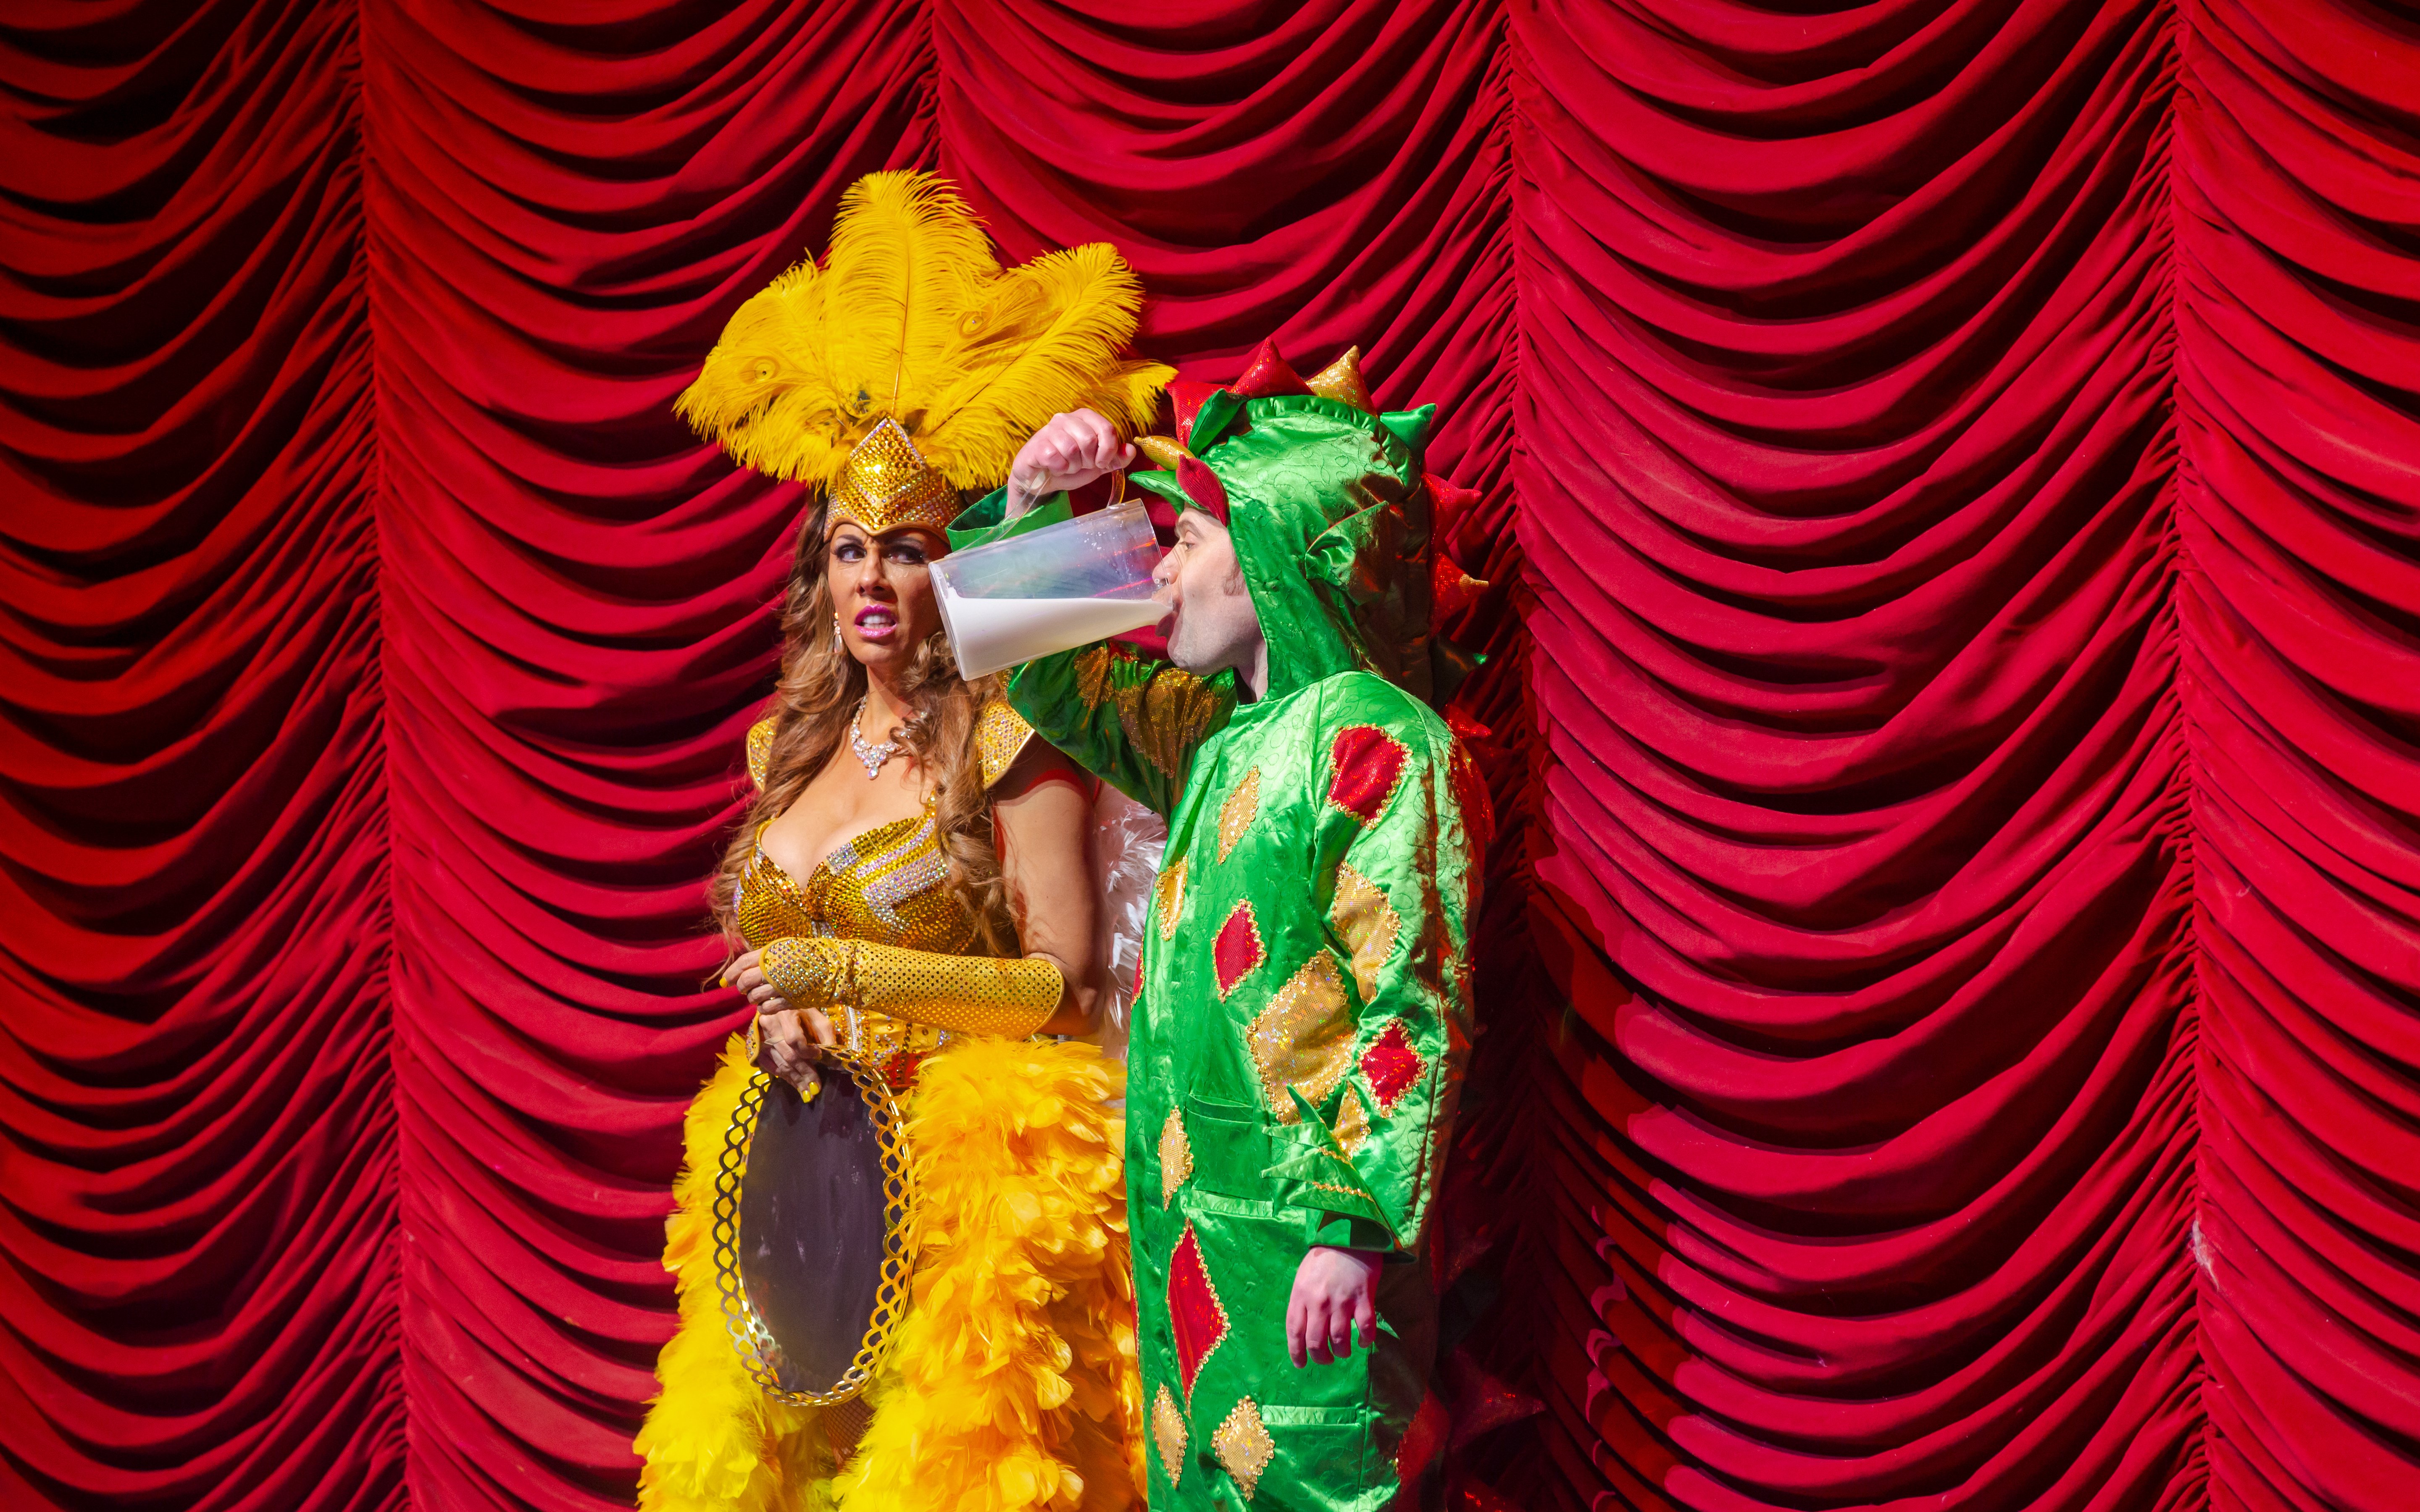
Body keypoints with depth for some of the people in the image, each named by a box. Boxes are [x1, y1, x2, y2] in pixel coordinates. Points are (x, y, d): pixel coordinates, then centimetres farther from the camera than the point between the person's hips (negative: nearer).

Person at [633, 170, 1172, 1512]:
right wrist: (779, 1018, 0)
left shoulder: (1008, 741, -7)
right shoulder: (787, 747, 12)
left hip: (963, 1153, -6)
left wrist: (852, 973, -16)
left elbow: (1065, 979, -10)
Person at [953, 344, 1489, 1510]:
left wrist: (1354, 1231, -22)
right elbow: (1059, 685, 29)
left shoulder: (1377, 736, -11)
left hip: (1305, 1237, -9)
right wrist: (1032, 511, 12)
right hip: (1188, 1217, 9)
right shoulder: (1217, 736, 15)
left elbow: (1412, 1008, -16)